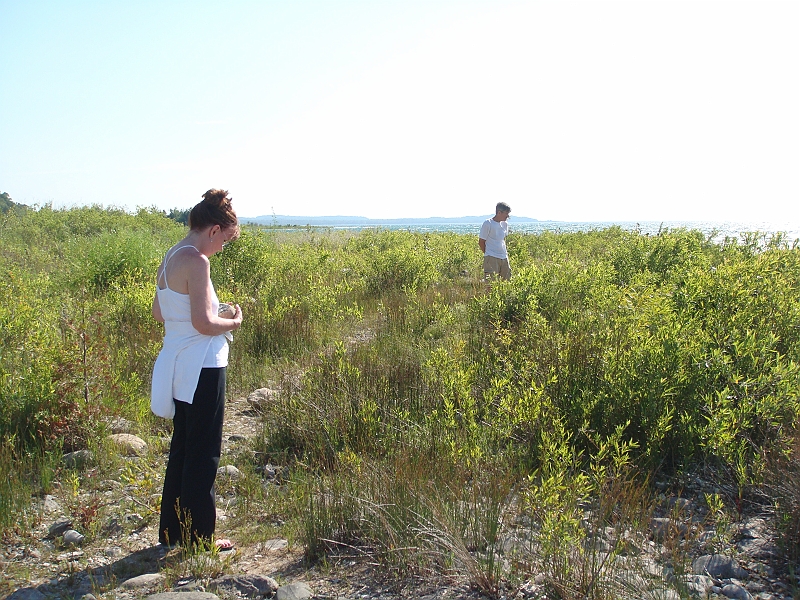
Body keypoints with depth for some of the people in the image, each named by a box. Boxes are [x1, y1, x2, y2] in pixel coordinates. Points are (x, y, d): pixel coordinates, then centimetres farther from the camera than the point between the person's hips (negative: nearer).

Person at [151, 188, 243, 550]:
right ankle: (198, 537, 16)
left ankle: (174, 531, 31)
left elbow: (159, 312, 17)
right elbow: (203, 324, -21)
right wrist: (233, 323, -4)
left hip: (177, 366, 9)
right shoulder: (196, 261, -19)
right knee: (203, 453, 4)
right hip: (201, 368, -9)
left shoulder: (170, 257, 8)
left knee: (182, 448, 20)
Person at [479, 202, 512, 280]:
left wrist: (505, 252, 13)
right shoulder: (488, 223, -9)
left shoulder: (505, 224, 12)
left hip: (504, 258, 7)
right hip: (492, 258, -7)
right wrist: (488, 254, -5)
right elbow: (481, 242, -6)